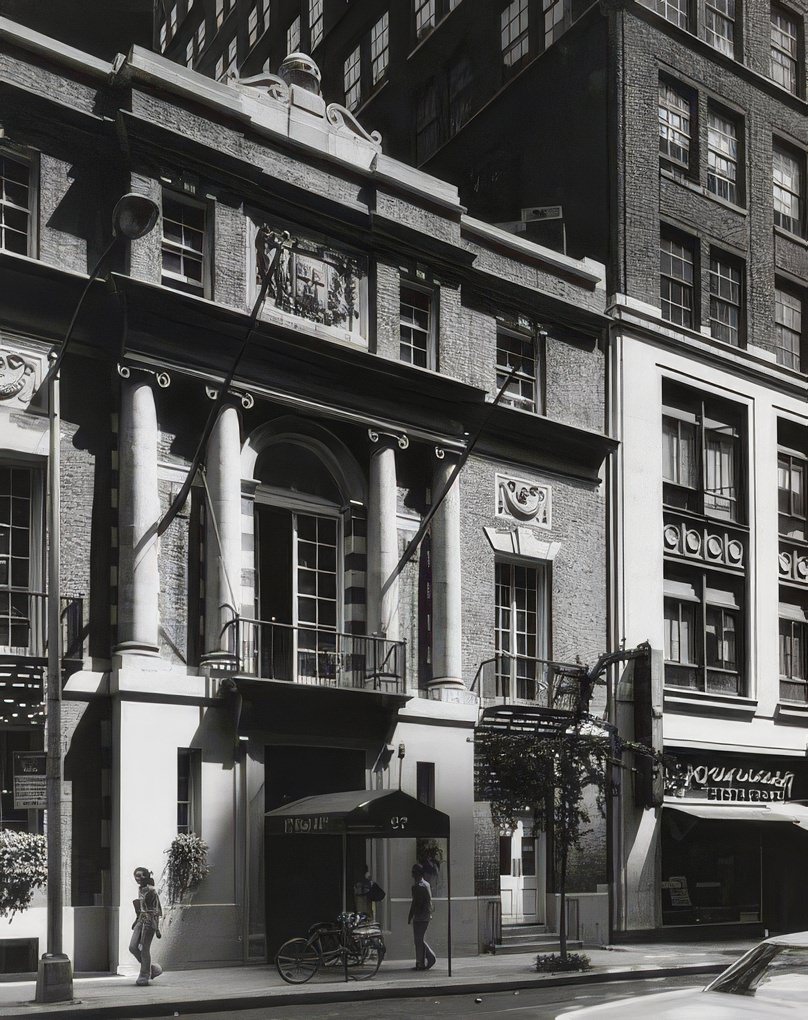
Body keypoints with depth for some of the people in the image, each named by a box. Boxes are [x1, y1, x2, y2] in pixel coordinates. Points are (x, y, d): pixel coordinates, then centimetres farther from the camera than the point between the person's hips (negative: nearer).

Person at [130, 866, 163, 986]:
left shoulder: (151, 891, -12)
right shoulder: (140, 889, 13)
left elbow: (156, 910, -14)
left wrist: (156, 928, -17)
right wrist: (136, 921, 23)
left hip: (149, 921, -8)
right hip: (141, 921, 8)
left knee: (144, 949, -5)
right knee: (133, 947, 1)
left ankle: (144, 976, 7)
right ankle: (153, 968, 16)